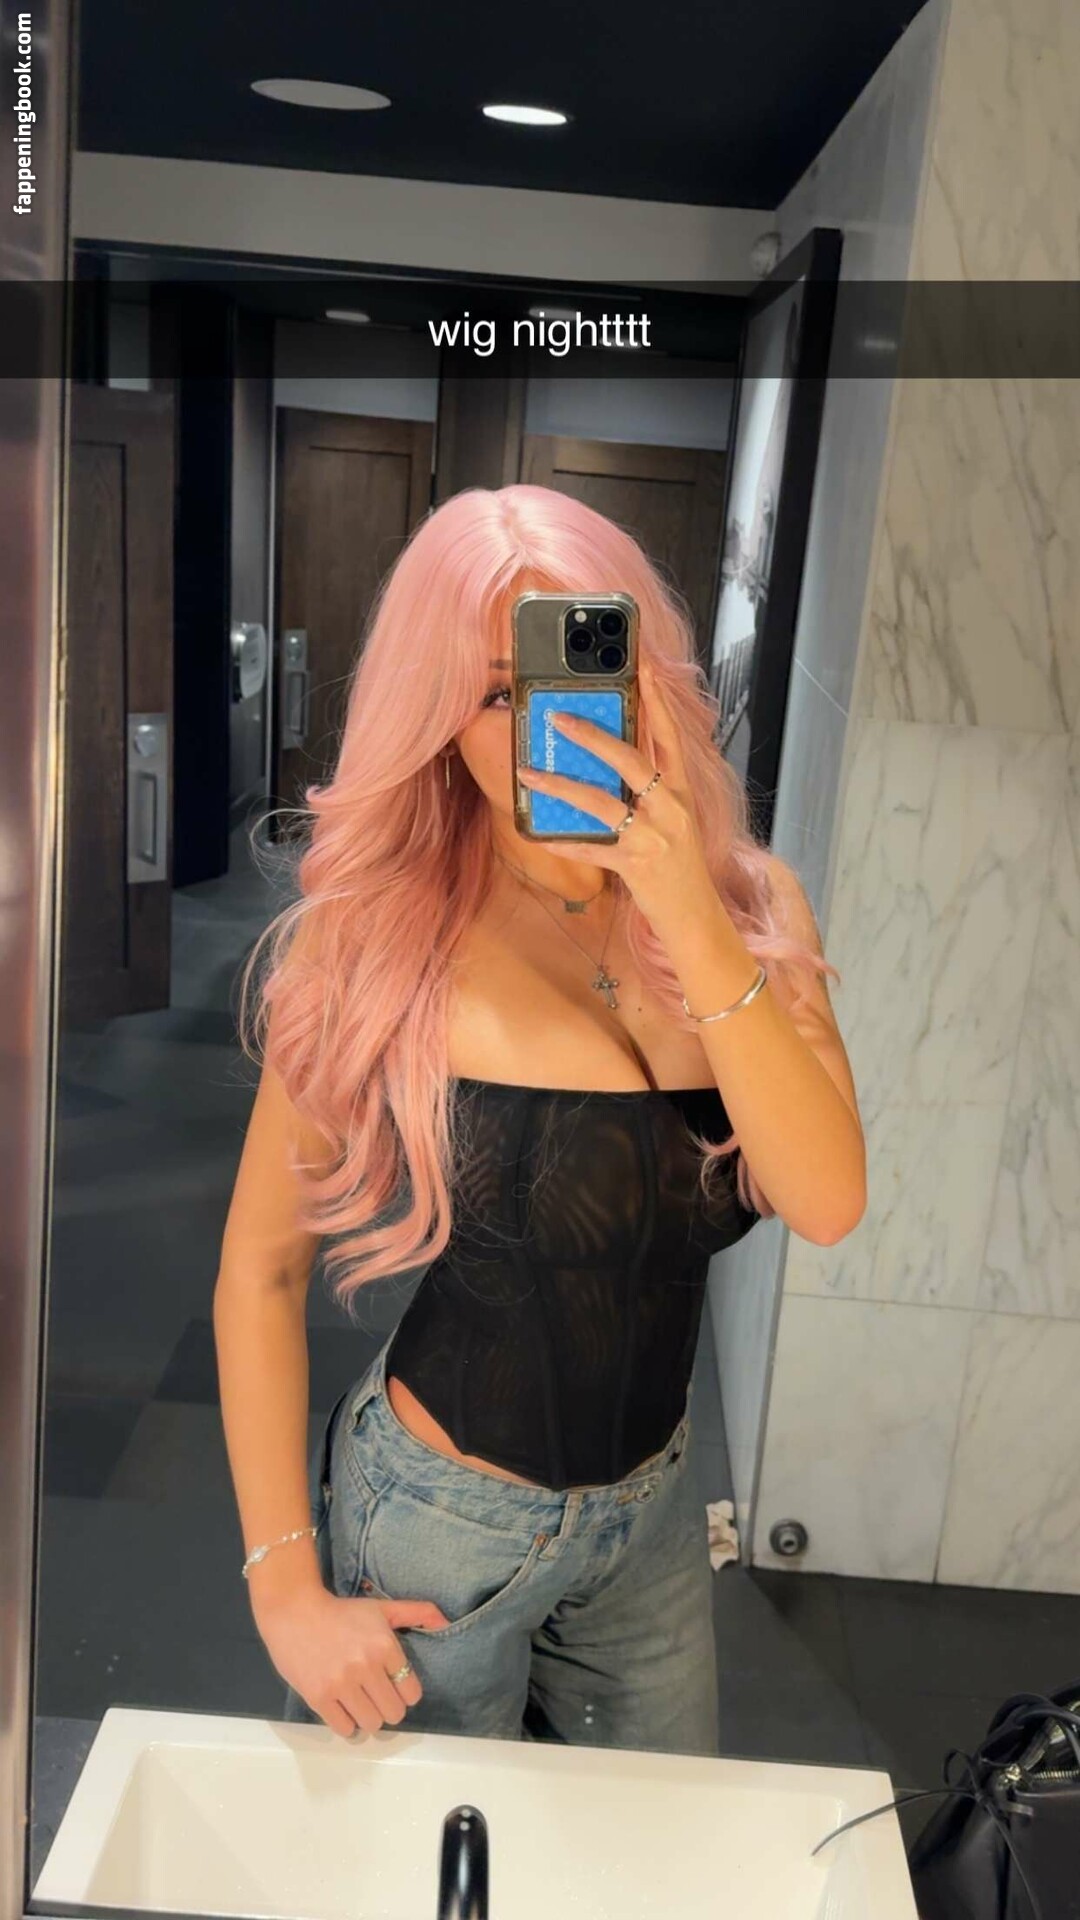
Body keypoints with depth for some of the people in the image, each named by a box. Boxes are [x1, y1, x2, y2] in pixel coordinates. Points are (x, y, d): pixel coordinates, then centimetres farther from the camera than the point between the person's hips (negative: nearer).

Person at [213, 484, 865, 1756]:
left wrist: (691, 923, -31)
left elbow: (827, 1202, -21)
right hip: (437, 1518, -3)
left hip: (651, 1510, 4)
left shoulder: (751, 911, -9)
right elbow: (260, 1265, -11)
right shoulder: (378, 941, -19)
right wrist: (285, 1587, -9)